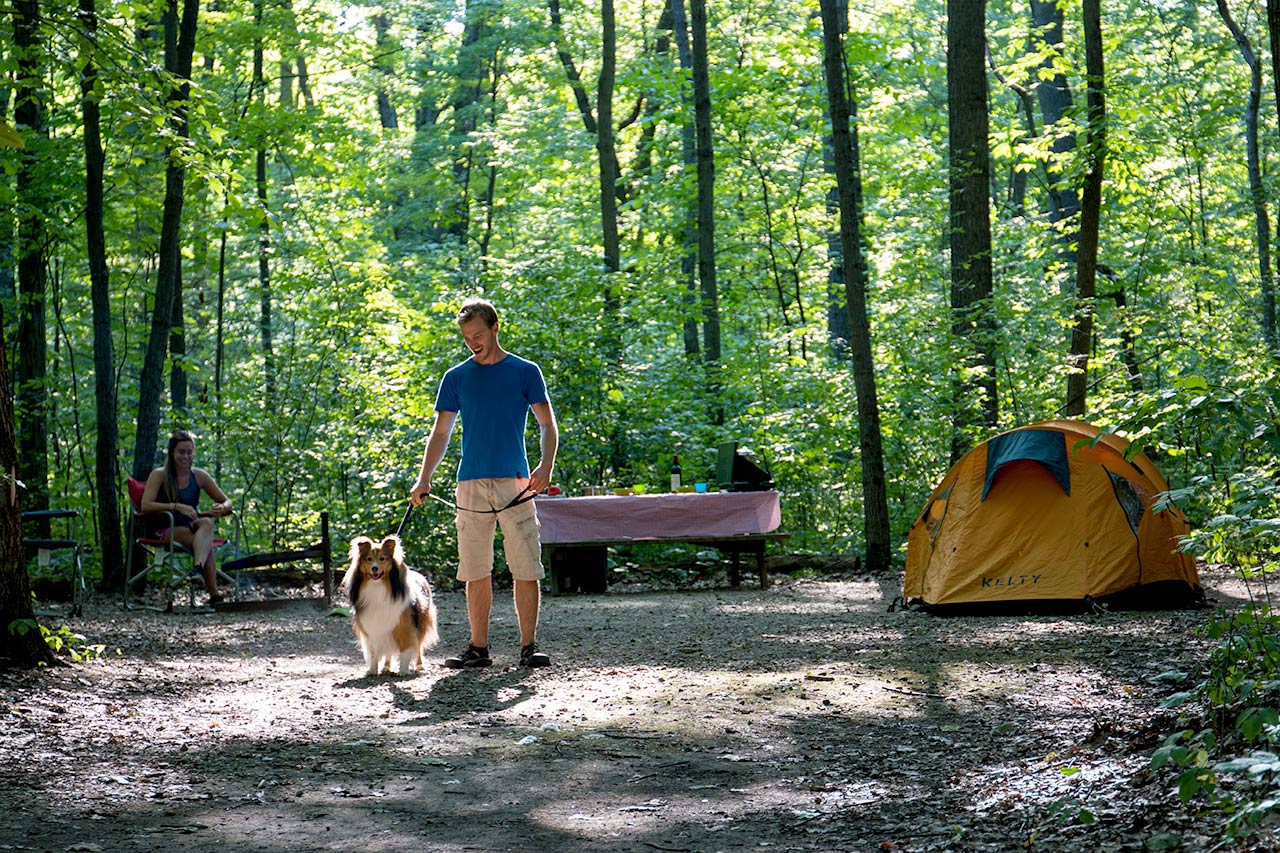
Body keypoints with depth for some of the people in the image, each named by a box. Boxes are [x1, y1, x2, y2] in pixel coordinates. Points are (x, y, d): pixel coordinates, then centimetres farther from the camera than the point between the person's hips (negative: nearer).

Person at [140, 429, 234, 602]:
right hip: (167, 530, -3)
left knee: (207, 523, -36)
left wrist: (222, 508, -13)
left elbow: (227, 501, 13)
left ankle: (199, 566, -61)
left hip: (192, 527, 3)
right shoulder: (159, 475, -1)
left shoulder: (199, 476, 10)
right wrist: (177, 506, -26)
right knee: (207, 543, -34)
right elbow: (145, 505, -15)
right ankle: (213, 593, -48)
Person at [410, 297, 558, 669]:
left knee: (525, 568, -5)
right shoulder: (456, 377, 11)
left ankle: (529, 646, 0)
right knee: (476, 571, 2)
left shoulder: (525, 372, 5)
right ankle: (478, 648, 7)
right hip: (471, 484, 2)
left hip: (516, 483, -2)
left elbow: (548, 424, 5)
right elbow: (440, 433, 13)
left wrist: (546, 465, -13)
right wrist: (424, 479, 2)